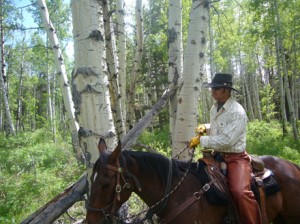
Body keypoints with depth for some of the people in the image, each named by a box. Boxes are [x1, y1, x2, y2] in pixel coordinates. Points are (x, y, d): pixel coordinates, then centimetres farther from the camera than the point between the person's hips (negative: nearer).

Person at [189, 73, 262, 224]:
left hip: (235, 158, -8)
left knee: (240, 192, -30)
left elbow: (226, 140, -26)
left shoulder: (237, 112, -20)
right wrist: (206, 128, 5)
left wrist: (201, 140, -19)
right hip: (218, 155, 9)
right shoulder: (215, 108, 7)